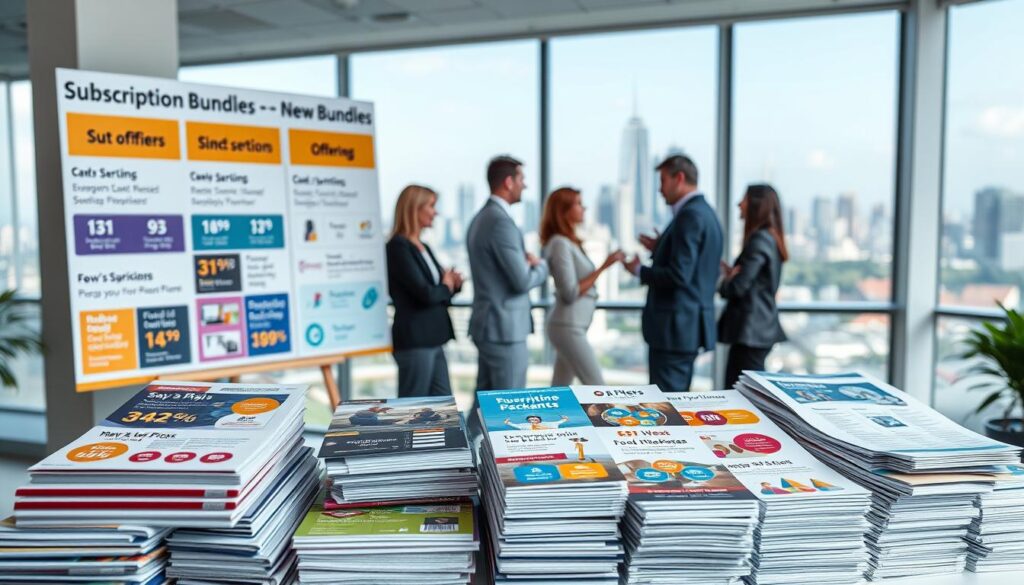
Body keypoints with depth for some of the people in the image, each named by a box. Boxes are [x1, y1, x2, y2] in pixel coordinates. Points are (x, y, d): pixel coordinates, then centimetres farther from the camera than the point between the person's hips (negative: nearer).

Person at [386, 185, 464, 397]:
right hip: (414, 341, -9)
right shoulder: (398, 247, -12)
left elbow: (440, 295, 19)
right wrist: (446, 287, 0)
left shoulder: (423, 247, 16)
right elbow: (425, 294, -20)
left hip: (433, 339, 9)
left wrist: (453, 282, -2)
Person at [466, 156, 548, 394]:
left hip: (486, 324, 10)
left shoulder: (480, 218, 13)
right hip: (505, 328, -10)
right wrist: (542, 265, 0)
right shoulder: (501, 221, -18)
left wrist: (527, 262, 6)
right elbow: (523, 281, -20)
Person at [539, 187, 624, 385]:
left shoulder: (570, 243, 13)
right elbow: (570, 293, -18)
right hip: (567, 326, -9)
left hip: (571, 325, 9)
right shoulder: (560, 244, -14)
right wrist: (603, 267, -18)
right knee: (597, 386, -8)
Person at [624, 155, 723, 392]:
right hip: (690, 323, 10)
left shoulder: (690, 215, -16)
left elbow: (679, 275, -23)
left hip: (676, 325, -10)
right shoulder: (704, 212, 15)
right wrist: (660, 249, 13)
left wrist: (638, 270, -9)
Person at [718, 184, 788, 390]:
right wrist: (732, 274, 3)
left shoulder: (759, 240, -16)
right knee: (734, 387, 15)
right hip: (761, 327, 10)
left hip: (751, 329, -10)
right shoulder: (771, 238, 14)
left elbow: (737, 288, -18)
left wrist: (722, 284, 2)